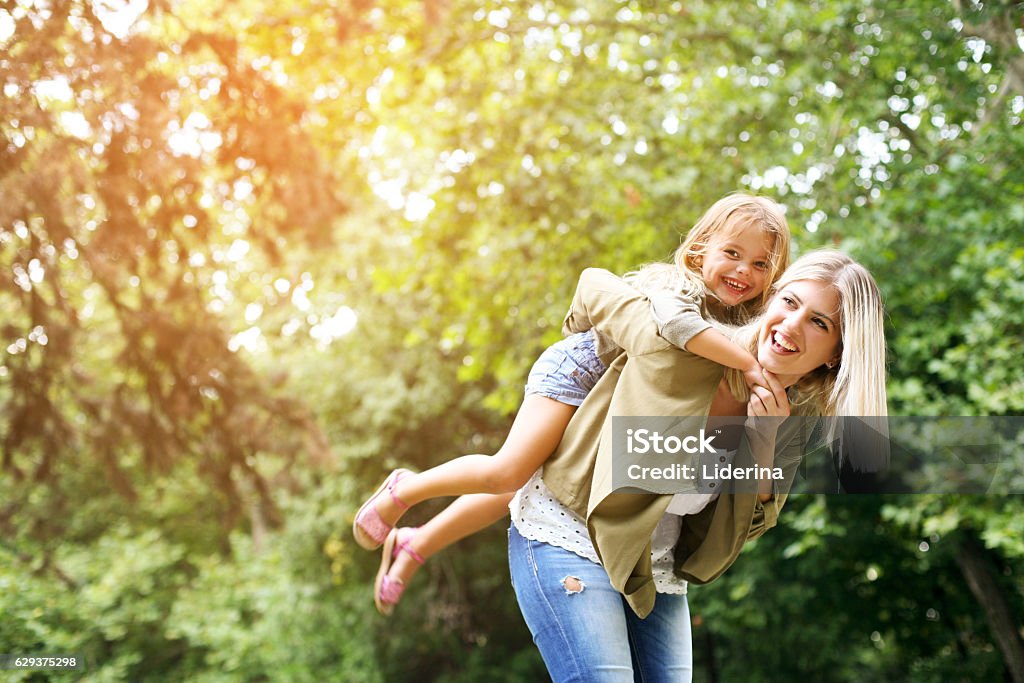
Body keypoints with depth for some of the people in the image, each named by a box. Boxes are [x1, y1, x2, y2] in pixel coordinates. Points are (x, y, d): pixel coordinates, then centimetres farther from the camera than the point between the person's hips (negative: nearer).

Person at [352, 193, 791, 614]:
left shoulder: (742, 317, -2)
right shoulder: (679, 287, -26)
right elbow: (675, 322, -48)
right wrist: (749, 364, -49)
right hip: (578, 370, -9)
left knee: (531, 485, 14)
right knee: (509, 472, -24)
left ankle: (415, 546, 27)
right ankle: (404, 491, 2)